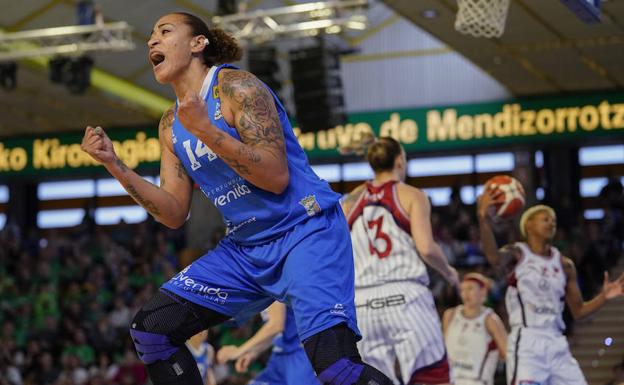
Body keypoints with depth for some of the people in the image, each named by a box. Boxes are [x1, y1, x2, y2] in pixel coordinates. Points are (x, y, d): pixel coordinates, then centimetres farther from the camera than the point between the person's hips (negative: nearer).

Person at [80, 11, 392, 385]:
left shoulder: (235, 87, -11)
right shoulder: (171, 125, 11)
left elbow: (276, 177, -20)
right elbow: (174, 214, 8)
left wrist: (205, 130, -26)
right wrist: (114, 164, 0)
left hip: (304, 230, -8)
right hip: (245, 247, 8)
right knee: (150, 329, -1)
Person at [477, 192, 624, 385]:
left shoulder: (564, 264, 14)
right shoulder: (516, 254, -1)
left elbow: (578, 310, 21)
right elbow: (494, 258, -28)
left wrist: (604, 297, 2)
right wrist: (483, 219, -44)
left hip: (557, 345, 6)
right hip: (526, 345, -6)